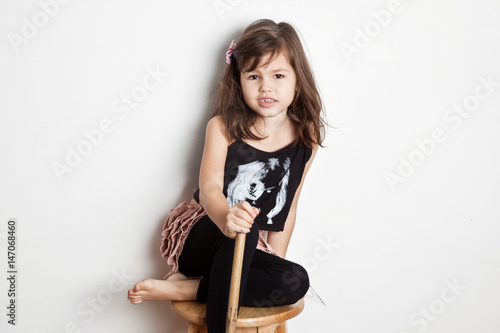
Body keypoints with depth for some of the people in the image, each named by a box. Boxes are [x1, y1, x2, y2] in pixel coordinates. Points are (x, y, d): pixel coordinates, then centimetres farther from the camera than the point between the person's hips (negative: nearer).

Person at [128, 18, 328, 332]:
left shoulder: (305, 141, -1)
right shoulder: (223, 127, -10)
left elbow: (288, 206, 5)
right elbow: (209, 188, -23)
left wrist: (276, 260, -1)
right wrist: (226, 218, -47)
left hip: (253, 249, 4)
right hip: (200, 236, -4)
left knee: (296, 281, -24)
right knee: (244, 231, -36)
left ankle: (182, 288, -20)